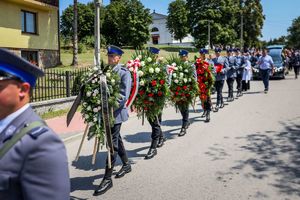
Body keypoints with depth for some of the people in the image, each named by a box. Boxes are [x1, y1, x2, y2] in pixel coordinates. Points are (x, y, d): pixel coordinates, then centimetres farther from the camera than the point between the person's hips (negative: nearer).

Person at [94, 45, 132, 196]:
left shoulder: (124, 73, -9)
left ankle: (107, 179, 0)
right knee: (116, 139, 20)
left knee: (113, 144, -6)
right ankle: (126, 165, 39)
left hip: (116, 113, -7)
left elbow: (124, 95, -16)